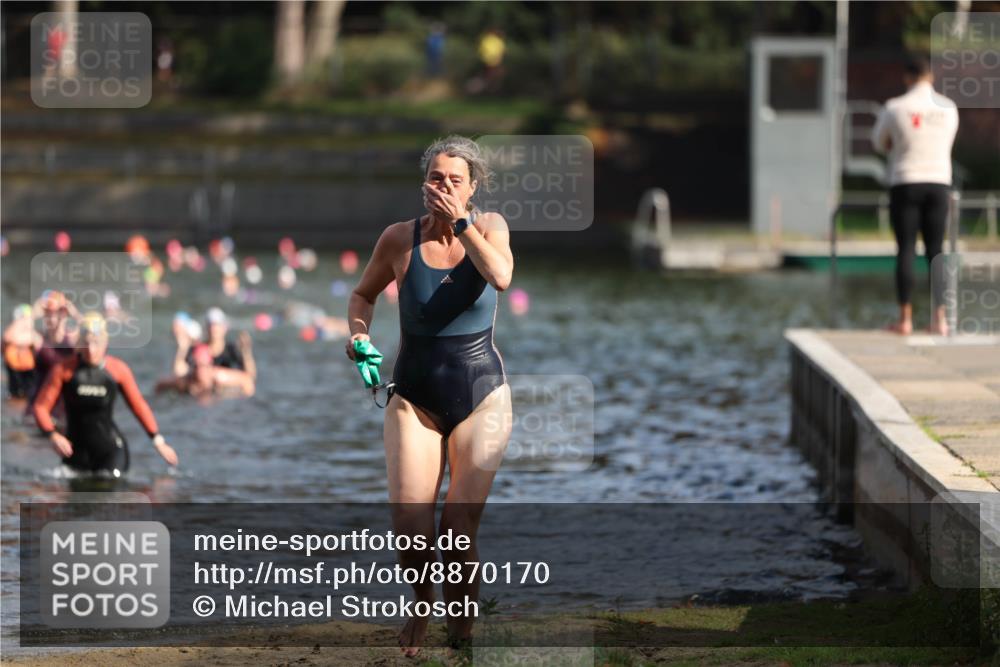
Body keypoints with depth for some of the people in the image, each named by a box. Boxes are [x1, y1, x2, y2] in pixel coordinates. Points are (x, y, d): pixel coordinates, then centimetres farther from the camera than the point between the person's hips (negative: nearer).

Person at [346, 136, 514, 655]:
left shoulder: (489, 226, -2)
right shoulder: (400, 238, -1)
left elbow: (501, 276, -23)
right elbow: (363, 294, 14)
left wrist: (460, 222, -20)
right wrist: (359, 332, -5)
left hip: (480, 397, -1)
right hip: (414, 396, 1)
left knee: (458, 531, -7)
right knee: (409, 528, -11)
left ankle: (461, 623, 17)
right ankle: (420, 608, 19)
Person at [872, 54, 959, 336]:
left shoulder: (895, 108, -6)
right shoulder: (948, 108, 3)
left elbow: (880, 143, 9)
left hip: (905, 184, -2)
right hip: (939, 183, 3)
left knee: (905, 250, 1)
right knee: (935, 252, 6)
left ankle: (905, 317, 0)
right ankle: (939, 317, -2)